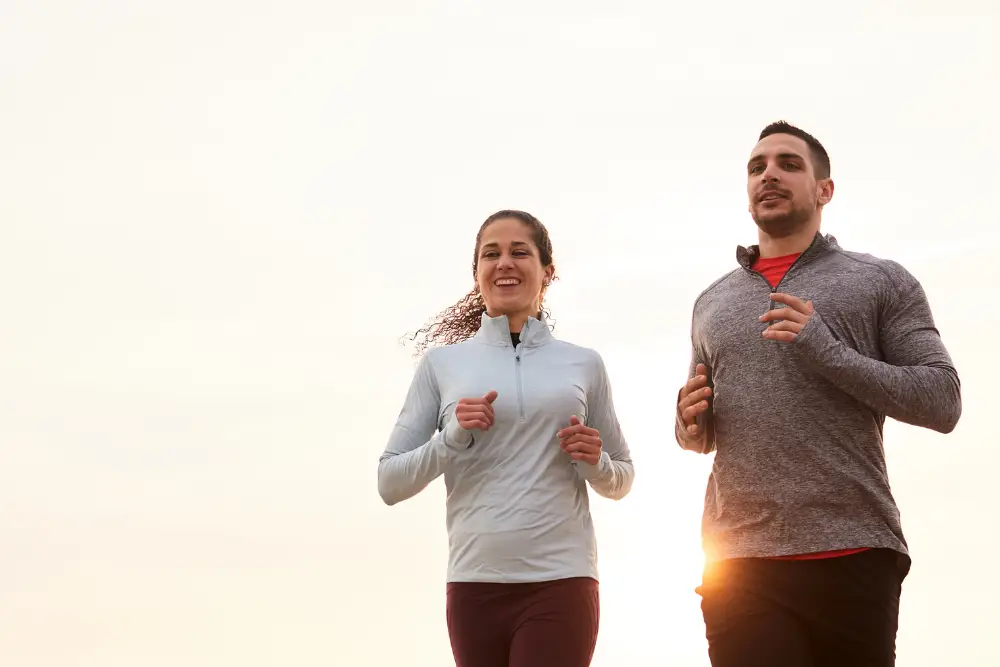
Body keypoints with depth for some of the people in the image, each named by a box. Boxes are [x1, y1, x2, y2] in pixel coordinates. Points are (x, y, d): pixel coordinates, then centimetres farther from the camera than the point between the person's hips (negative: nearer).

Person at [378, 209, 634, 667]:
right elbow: (389, 484, 4)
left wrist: (596, 463, -4)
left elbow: (621, 481, 18)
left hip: (561, 582, -1)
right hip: (474, 584, 1)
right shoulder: (442, 363, 7)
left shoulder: (584, 365, 8)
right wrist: (453, 439, -12)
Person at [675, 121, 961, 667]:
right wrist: (690, 423, 3)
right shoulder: (712, 303, 20)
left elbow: (942, 403, 0)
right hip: (739, 562, 2)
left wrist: (826, 351, -11)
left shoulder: (883, 282, 8)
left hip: (852, 556, -2)